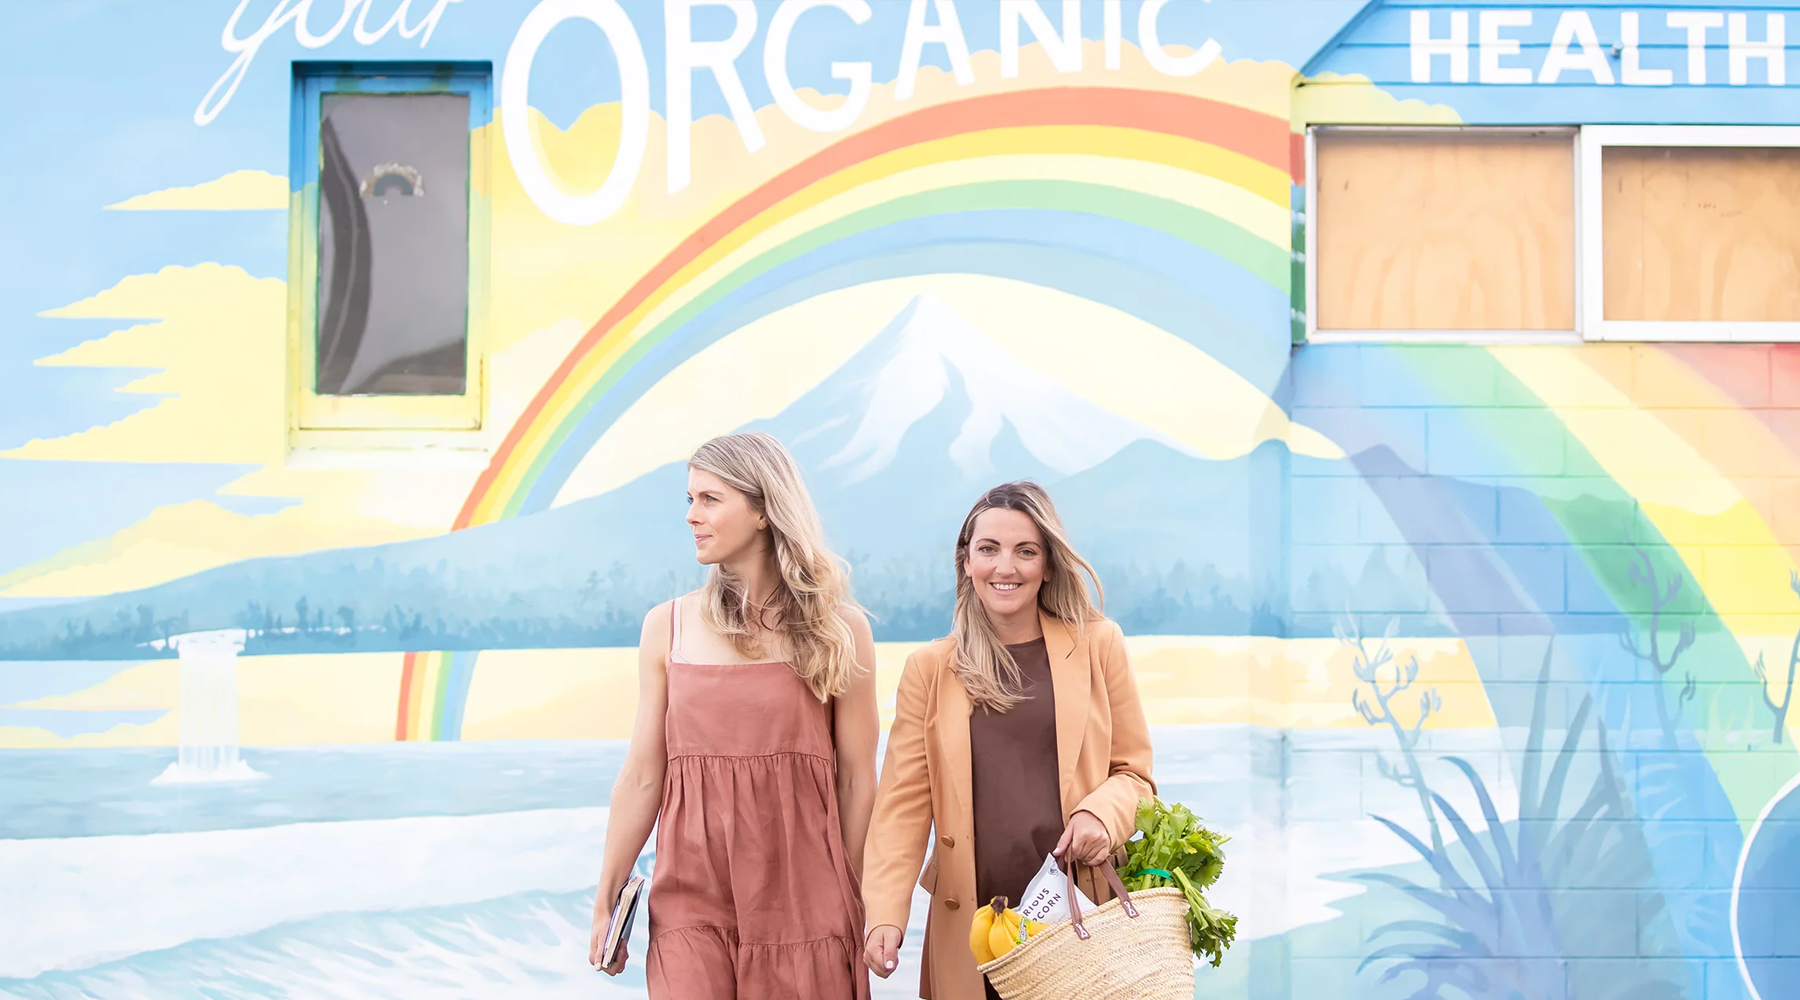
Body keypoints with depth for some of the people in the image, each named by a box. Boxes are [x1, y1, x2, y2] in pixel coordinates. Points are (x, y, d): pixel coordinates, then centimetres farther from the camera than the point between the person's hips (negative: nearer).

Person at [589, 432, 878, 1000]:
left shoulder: (839, 629, 0)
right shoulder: (668, 627, 4)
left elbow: (857, 781, 1)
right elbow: (642, 777, 5)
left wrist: (857, 906, 1)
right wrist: (606, 902, 5)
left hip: (801, 901, -1)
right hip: (693, 896, 1)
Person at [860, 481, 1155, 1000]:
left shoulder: (1098, 645, 4)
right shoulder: (929, 669, 4)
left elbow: (1133, 771, 8)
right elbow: (904, 803, 0)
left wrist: (1102, 813, -14)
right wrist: (886, 915, -11)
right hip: (972, 924, 0)